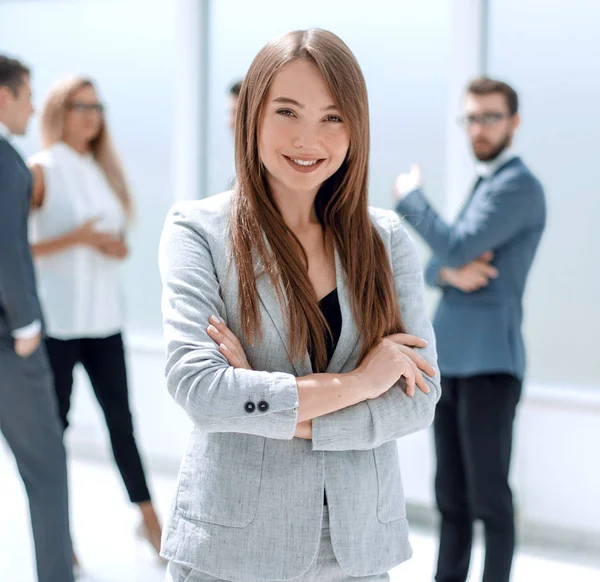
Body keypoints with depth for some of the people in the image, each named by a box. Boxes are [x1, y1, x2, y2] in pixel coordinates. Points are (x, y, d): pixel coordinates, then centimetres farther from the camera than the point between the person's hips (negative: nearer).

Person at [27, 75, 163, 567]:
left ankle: (150, 521, 10)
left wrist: (117, 248, -2)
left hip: (104, 318, 5)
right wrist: (75, 238, -19)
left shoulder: (104, 172, 14)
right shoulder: (41, 172, -4)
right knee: (55, 423, 2)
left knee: (121, 419, 4)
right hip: (56, 321, -5)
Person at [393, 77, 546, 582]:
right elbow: (434, 263, 16)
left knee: (488, 497, -4)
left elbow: (458, 248, -20)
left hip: (489, 360, -9)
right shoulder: (483, 185, 20)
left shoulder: (518, 186, -9)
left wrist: (410, 197, -4)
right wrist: (448, 274, -9)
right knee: (451, 495, 13)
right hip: (452, 358, 9)